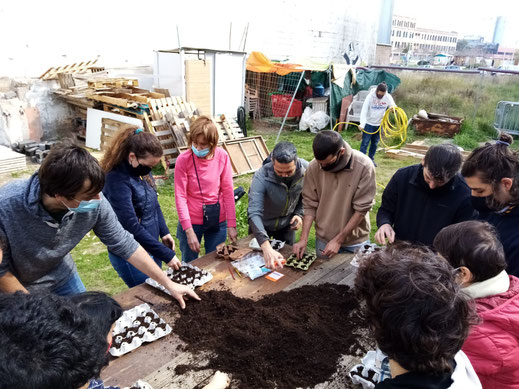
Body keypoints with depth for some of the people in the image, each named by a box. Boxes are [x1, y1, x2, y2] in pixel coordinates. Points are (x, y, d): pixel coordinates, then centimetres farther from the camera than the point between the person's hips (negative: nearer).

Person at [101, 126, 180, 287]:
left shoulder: (143, 171, -1)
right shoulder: (117, 180, -25)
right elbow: (132, 227, -26)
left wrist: (164, 232, 4)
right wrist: (166, 254, -23)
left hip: (151, 247, 8)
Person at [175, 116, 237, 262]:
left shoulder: (222, 156, -9)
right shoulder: (183, 160, -14)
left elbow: (228, 192, -4)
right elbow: (180, 196, -14)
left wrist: (231, 225, -5)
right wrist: (189, 231, -18)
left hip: (218, 221, 2)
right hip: (191, 222, -1)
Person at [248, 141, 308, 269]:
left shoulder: (306, 169, -24)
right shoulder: (261, 177, -36)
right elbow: (254, 213, -45)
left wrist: (299, 213, -18)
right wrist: (266, 247, -56)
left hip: (287, 224, 2)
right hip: (262, 224, -2)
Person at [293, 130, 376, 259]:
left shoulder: (364, 166, -20)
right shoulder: (313, 167, -13)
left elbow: (362, 209, -16)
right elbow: (310, 205, -5)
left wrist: (338, 240, -15)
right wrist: (304, 238, -12)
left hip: (355, 241, -1)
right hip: (323, 240, 2)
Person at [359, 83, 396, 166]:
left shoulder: (388, 97, -7)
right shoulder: (370, 96, -16)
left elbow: (394, 106, -3)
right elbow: (364, 111, -20)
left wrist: (393, 108, -30)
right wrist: (362, 124, -31)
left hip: (379, 124, 4)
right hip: (369, 123, -4)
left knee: (375, 143, 13)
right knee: (365, 142, -5)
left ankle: (371, 159, 26)